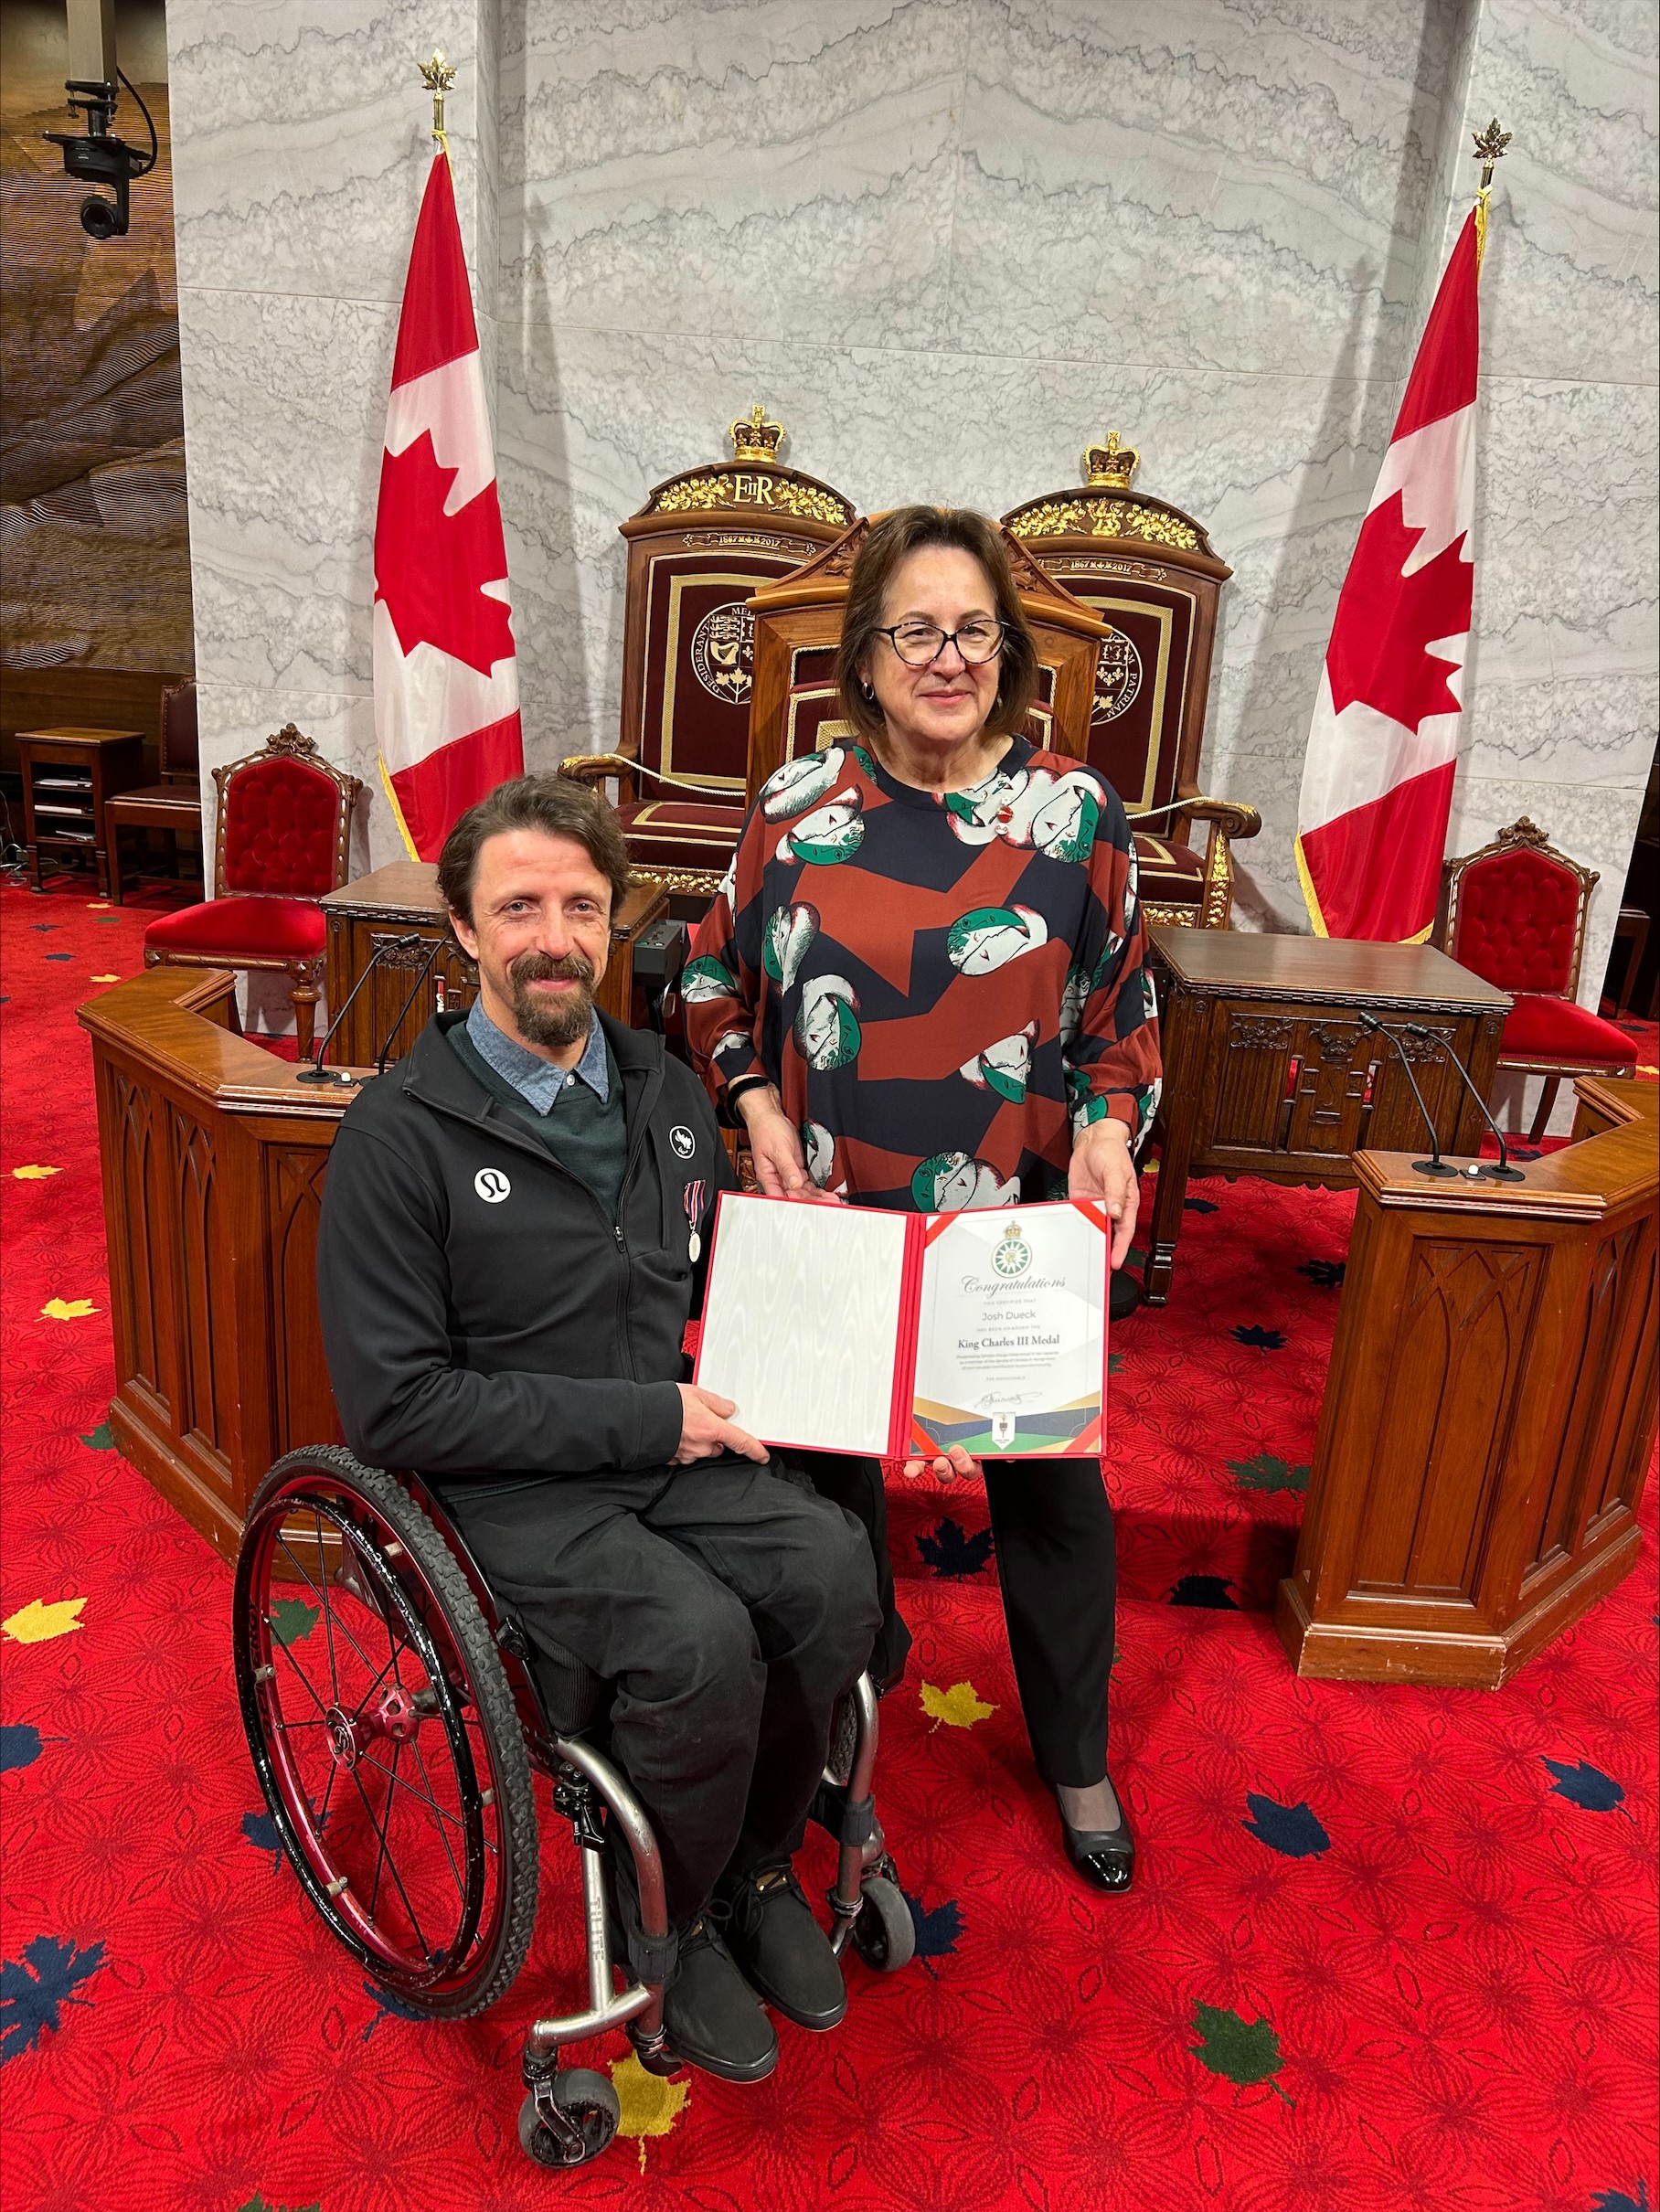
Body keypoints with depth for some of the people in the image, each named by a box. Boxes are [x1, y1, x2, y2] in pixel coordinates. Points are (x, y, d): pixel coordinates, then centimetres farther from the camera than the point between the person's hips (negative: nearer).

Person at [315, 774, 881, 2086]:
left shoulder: (664, 1088, 7)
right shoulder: (402, 1133, -11)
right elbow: (396, 1406, -14)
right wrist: (639, 1421, -17)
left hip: (678, 1448, 5)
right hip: (516, 1491, -5)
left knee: (832, 1569, -21)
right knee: (701, 1642, -28)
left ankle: (757, 1870, 7)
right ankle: (666, 1931, 5)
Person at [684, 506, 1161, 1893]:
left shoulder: (1075, 813, -4)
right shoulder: (796, 808, -2)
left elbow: (1123, 1009, 4)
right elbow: (718, 981, 8)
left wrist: (1109, 1128, -13)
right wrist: (759, 1111, -6)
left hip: (1024, 1233, 0)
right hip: (830, 1221, 1)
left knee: (1050, 1481, 13)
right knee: (828, 1455, 19)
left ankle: (1076, 1756, 38)